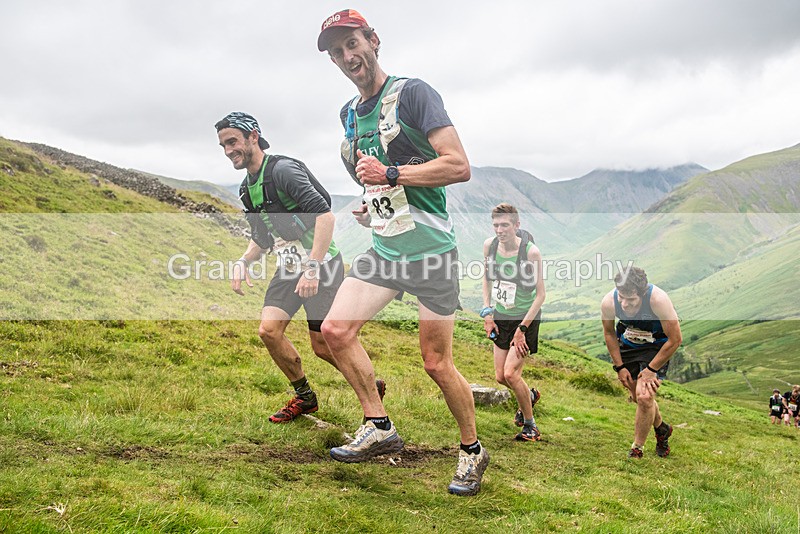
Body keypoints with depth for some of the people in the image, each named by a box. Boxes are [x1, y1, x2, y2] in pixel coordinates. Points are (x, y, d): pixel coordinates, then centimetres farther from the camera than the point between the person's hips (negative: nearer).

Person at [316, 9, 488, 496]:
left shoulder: (411, 93, -10)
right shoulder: (350, 114, 13)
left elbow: (459, 166, -18)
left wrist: (391, 174, -20)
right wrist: (371, 205, 13)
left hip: (431, 250, -7)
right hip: (384, 249, 7)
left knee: (437, 363, -2)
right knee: (336, 330, -5)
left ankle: (473, 451, 20)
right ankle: (379, 428, 10)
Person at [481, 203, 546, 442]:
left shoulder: (531, 251, -22)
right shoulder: (489, 245, -7)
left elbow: (540, 294, -16)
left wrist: (522, 329, -18)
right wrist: (487, 313, 3)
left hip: (526, 317, -5)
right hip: (501, 316, 5)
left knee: (510, 373, -13)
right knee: (500, 377, 9)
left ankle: (530, 426, 8)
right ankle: (530, 395, 42)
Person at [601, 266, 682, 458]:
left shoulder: (658, 300, -35)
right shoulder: (609, 302, -25)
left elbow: (675, 340, -23)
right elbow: (609, 332, -3)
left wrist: (651, 370, -18)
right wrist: (619, 367, -2)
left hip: (656, 347, -4)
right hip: (627, 346, 4)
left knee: (644, 397, -17)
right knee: (637, 397, 11)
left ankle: (636, 450, 3)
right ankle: (662, 429, 42)